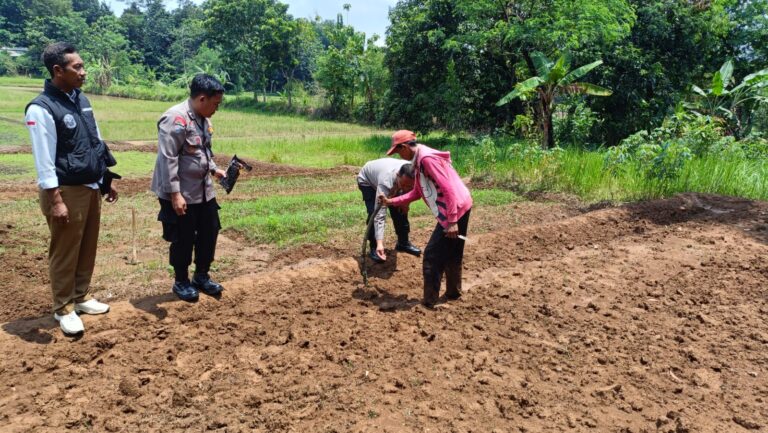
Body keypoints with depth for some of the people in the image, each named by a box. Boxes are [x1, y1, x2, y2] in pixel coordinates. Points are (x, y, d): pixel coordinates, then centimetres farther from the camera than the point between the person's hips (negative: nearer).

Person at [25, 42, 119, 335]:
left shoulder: (81, 100, 9)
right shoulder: (41, 108, -15)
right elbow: (44, 161, -18)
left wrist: (107, 182, 17)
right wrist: (55, 200, -20)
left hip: (91, 188, 8)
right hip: (67, 191, -8)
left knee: (88, 248, 15)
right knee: (65, 252, 3)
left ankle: (81, 297, 30)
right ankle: (63, 308, 16)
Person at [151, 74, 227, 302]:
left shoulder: (203, 119, 8)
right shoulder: (176, 119, -20)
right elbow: (168, 159, -23)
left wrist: (214, 169, 12)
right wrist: (175, 193, -25)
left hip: (204, 191, 9)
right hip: (181, 194, -9)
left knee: (209, 232, 14)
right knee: (183, 239, 4)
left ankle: (202, 276, 31)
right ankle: (181, 282, 23)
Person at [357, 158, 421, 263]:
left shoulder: (411, 174, -33)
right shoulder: (386, 182, -48)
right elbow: (380, 215, -49)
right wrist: (380, 243, -55)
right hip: (367, 180, -5)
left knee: (400, 210, -2)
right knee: (374, 213, -21)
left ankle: (403, 242, 17)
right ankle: (374, 248, -6)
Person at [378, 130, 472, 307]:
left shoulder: (427, 158, -18)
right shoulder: (420, 161, 14)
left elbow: (448, 190, -22)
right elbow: (417, 192, 22)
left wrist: (452, 221, -22)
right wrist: (391, 202, 19)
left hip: (456, 210, -10)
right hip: (459, 208, 10)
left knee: (432, 255, -3)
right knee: (451, 254, 21)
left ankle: (429, 301, 5)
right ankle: (453, 292, 35)